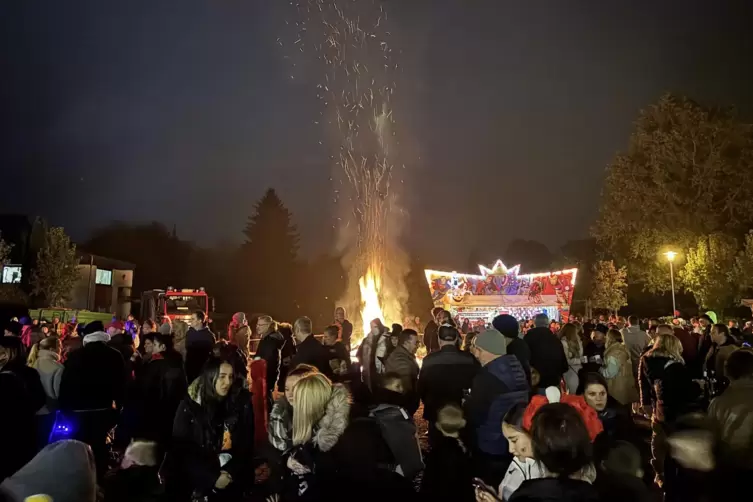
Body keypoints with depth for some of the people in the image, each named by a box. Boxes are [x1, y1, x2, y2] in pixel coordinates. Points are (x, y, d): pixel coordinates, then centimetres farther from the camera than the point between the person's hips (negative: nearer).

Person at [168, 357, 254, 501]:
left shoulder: (241, 402, -6)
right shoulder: (190, 405, -9)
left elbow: (246, 445, 1)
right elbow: (181, 450, -8)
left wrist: (232, 472, -13)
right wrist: (212, 477, -14)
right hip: (196, 480, -1)